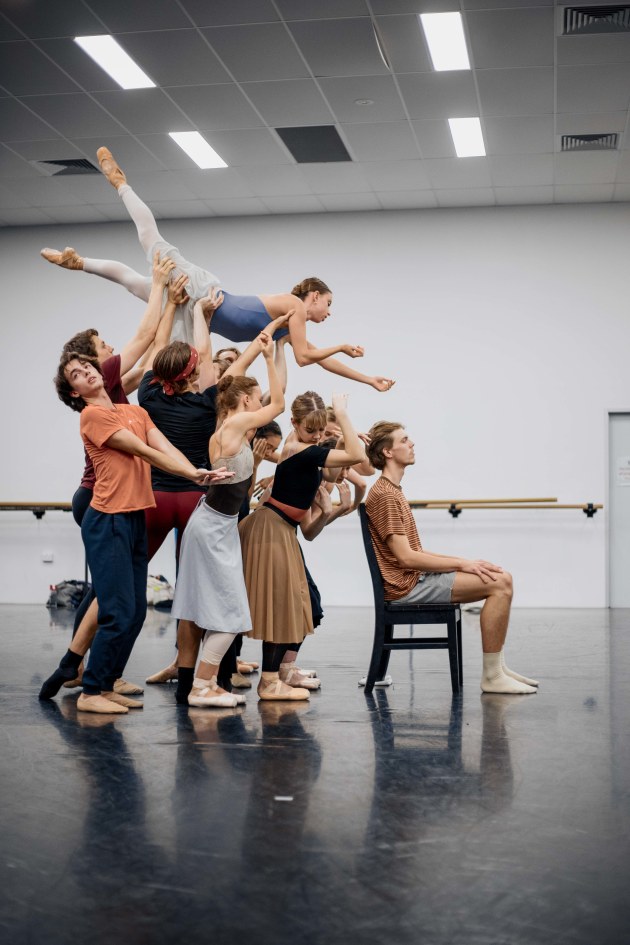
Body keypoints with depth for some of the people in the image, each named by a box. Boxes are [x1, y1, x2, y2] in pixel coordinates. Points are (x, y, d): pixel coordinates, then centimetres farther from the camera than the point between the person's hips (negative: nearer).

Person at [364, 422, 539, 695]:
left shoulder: (393, 491, 20)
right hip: (408, 586, -10)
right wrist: (461, 564, -14)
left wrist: (463, 561, 6)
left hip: (417, 578, 10)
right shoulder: (384, 494, -13)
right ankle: (491, 676, -13)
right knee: (499, 583, -17)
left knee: (502, 578, 8)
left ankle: (498, 667, 9)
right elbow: (405, 557, -19)